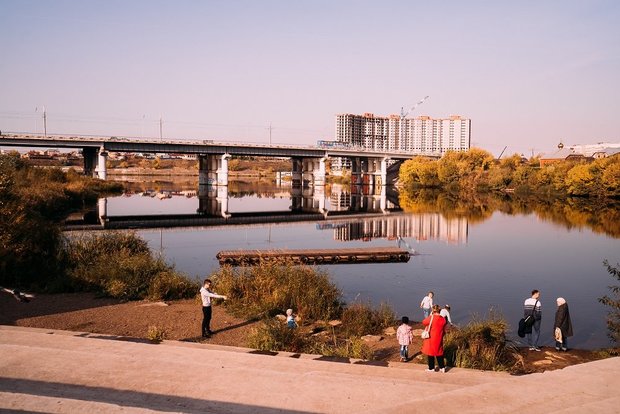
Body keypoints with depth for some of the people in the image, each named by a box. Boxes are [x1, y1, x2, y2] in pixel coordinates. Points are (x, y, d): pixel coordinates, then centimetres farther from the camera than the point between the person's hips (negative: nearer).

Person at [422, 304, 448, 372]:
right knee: (439, 352, 17)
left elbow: (424, 322, -2)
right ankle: (442, 367, 21)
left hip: (431, 338, -4)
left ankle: (431, 368, 17)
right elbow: (444, 330, 5)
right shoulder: (443, 319, -5)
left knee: (430, 352, 9)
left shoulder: (431, 318, -19)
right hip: (439, 339, 4)